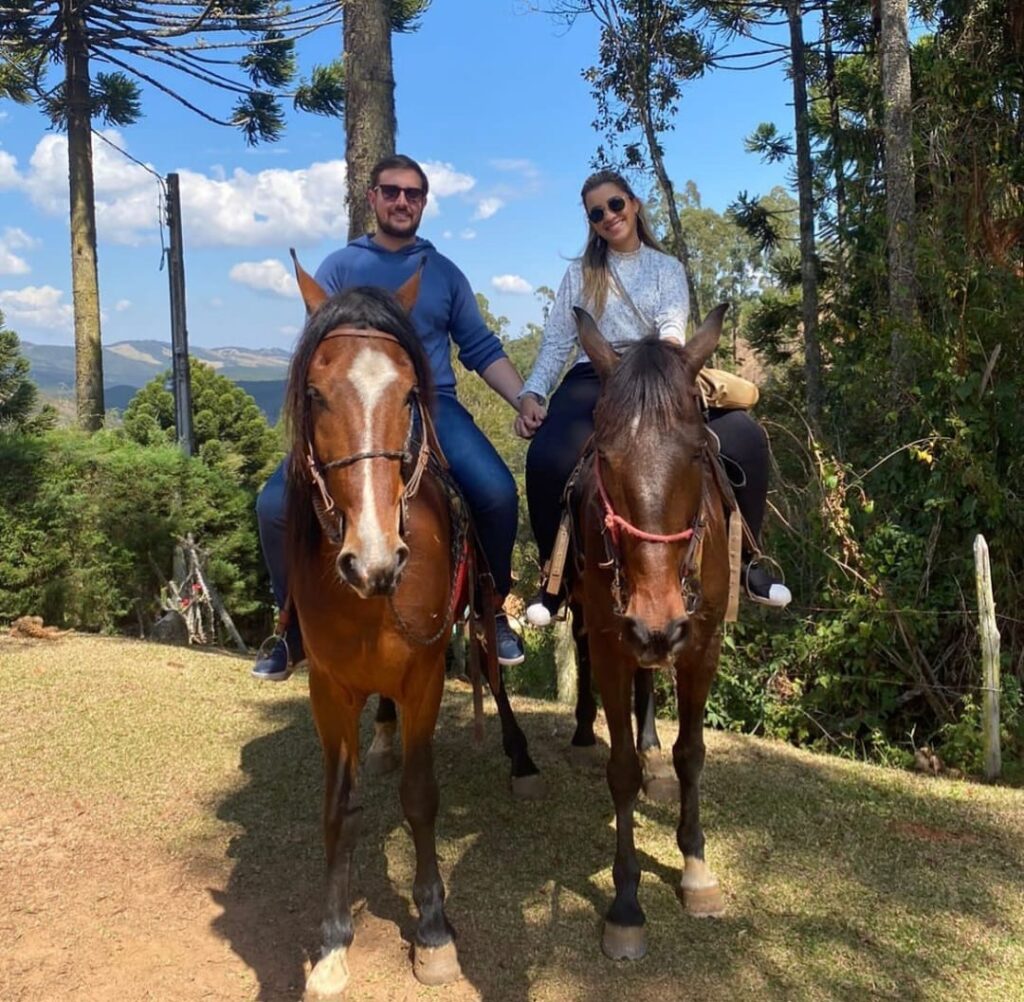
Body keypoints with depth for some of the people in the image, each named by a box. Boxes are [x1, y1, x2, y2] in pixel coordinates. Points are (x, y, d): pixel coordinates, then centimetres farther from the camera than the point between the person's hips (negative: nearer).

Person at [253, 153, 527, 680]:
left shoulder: (444, 272, 15)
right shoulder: (340, 267, 10)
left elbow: (482, 351, 14)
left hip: (431, 405, 0)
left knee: (497, 493, -27)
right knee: (277, 503, -20)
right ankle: (295, 630, 4)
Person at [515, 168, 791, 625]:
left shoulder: (667, 267, 15)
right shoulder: (580, 273, 17)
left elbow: (673, 325, -5)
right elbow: (556, 343, 12)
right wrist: (532, 393, -6)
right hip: (593, 380, -1)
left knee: (744, 436, -23)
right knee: (548, 458, -35)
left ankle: (742, 560, -4)